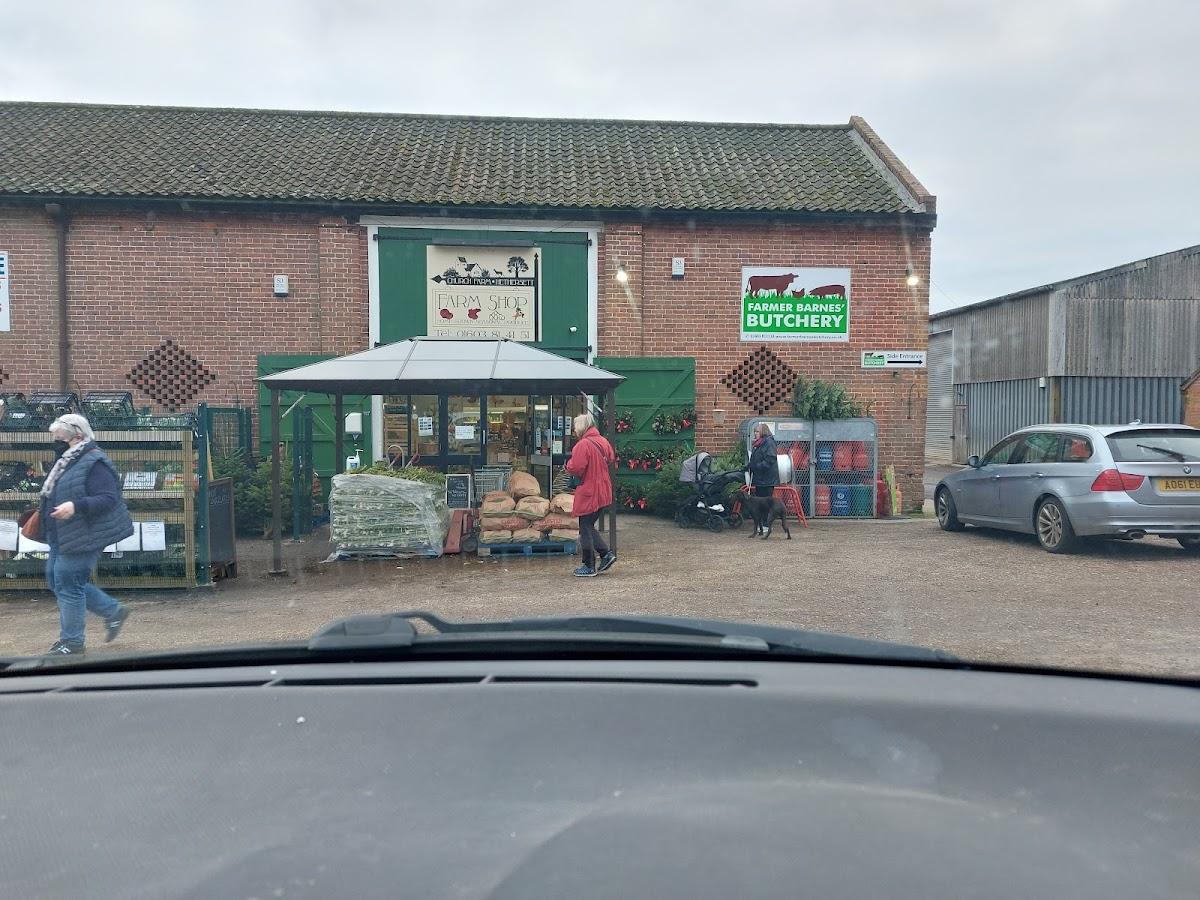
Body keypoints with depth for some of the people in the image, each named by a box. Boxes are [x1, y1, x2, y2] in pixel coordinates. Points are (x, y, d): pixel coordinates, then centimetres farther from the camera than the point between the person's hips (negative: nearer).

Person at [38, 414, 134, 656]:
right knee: (56, 580, 16)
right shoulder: (69, 461, 13)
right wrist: (44, 510, 17)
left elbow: (108, 499, -26)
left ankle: (71, 643, 7)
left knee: (68, 584, -6)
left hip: (83, 536, -11)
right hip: (63, 537, 11)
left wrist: (75, 506, -36)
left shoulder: (94, 463, -18)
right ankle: (113, 611, 23)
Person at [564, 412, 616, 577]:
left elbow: (575, 469, -22)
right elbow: (611, 459, 20)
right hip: (603, 493, 8)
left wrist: (569, 463, -1)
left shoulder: (582, 445, -18)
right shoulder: (603, 441, 7)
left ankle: (589, 567, 7)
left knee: (585, 529, 2)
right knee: (590, 526, 19)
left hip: (589, 494, -8)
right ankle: (606, 553, 11)